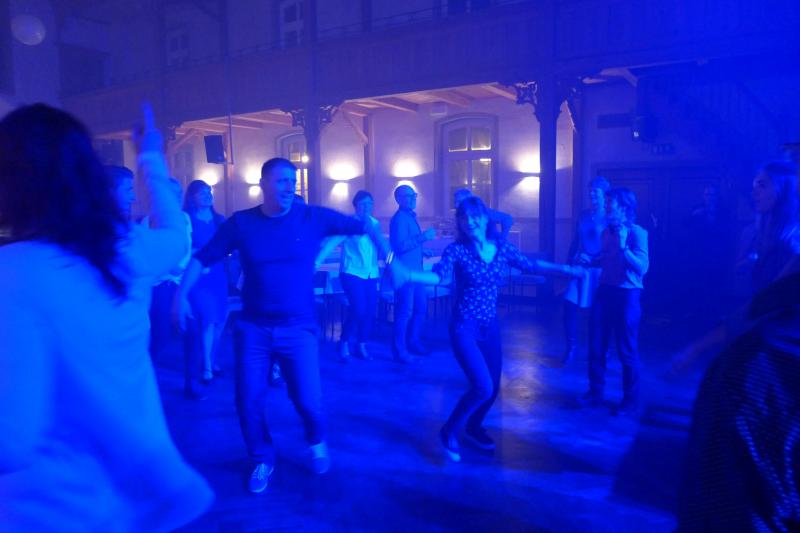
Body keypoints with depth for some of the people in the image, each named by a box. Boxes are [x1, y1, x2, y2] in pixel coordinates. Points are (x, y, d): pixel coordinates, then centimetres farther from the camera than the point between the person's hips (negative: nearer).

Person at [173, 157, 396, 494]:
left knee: (308, 402, -3)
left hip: (298, 328, -1)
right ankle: (262, 460, 32)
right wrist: (181, 295, -7)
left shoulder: (313, 218, -4)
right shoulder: (240, 223, -2)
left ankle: (317, 443, 33)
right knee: (248, 402, 4)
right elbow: (202, 259, 3)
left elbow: (365, 226, 3)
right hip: (252, 328, 2)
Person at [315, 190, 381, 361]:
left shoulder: (375, 224, 10)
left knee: (370, 312, 4)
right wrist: (318, 262, -22)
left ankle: (361, 346, 23)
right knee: (359, 310, -14)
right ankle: (344, 343, 9)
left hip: (371, 275, 5)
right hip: (352, 273, -5)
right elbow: (331, 243, -13)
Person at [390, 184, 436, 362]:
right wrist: (423, 237, -25)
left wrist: (422, 250, 14)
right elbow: (400, 246, -25)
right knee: (405, 311, -4)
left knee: (421, 308, 16)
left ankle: (413, 341, 31)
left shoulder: (411, 217, 17)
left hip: (415, 271, 10)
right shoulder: (399, 219, -14)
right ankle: (399, 351, 6)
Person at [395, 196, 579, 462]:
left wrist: (566, 269, 11)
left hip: (490, 326, 5)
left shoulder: (502, 247, 1)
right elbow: (439, 276, -27)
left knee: (493, 388, 12)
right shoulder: (456, 250, -12)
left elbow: (531, 265, 12)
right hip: (464, 327, -5)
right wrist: (407, 275, -46)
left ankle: (473, 428, 41)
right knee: (483, 387, -15)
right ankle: (449, 430, 9)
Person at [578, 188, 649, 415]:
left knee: (627, 350, 4)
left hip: (627, 295, -6)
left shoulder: (638, 233, -11)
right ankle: (595, 392, 27)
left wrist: (624, 247, -29)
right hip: (605, 291, 6)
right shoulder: (606, 232, 8)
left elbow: (643, 268, -20)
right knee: (596, 345, 11)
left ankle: (630, 400, 19)